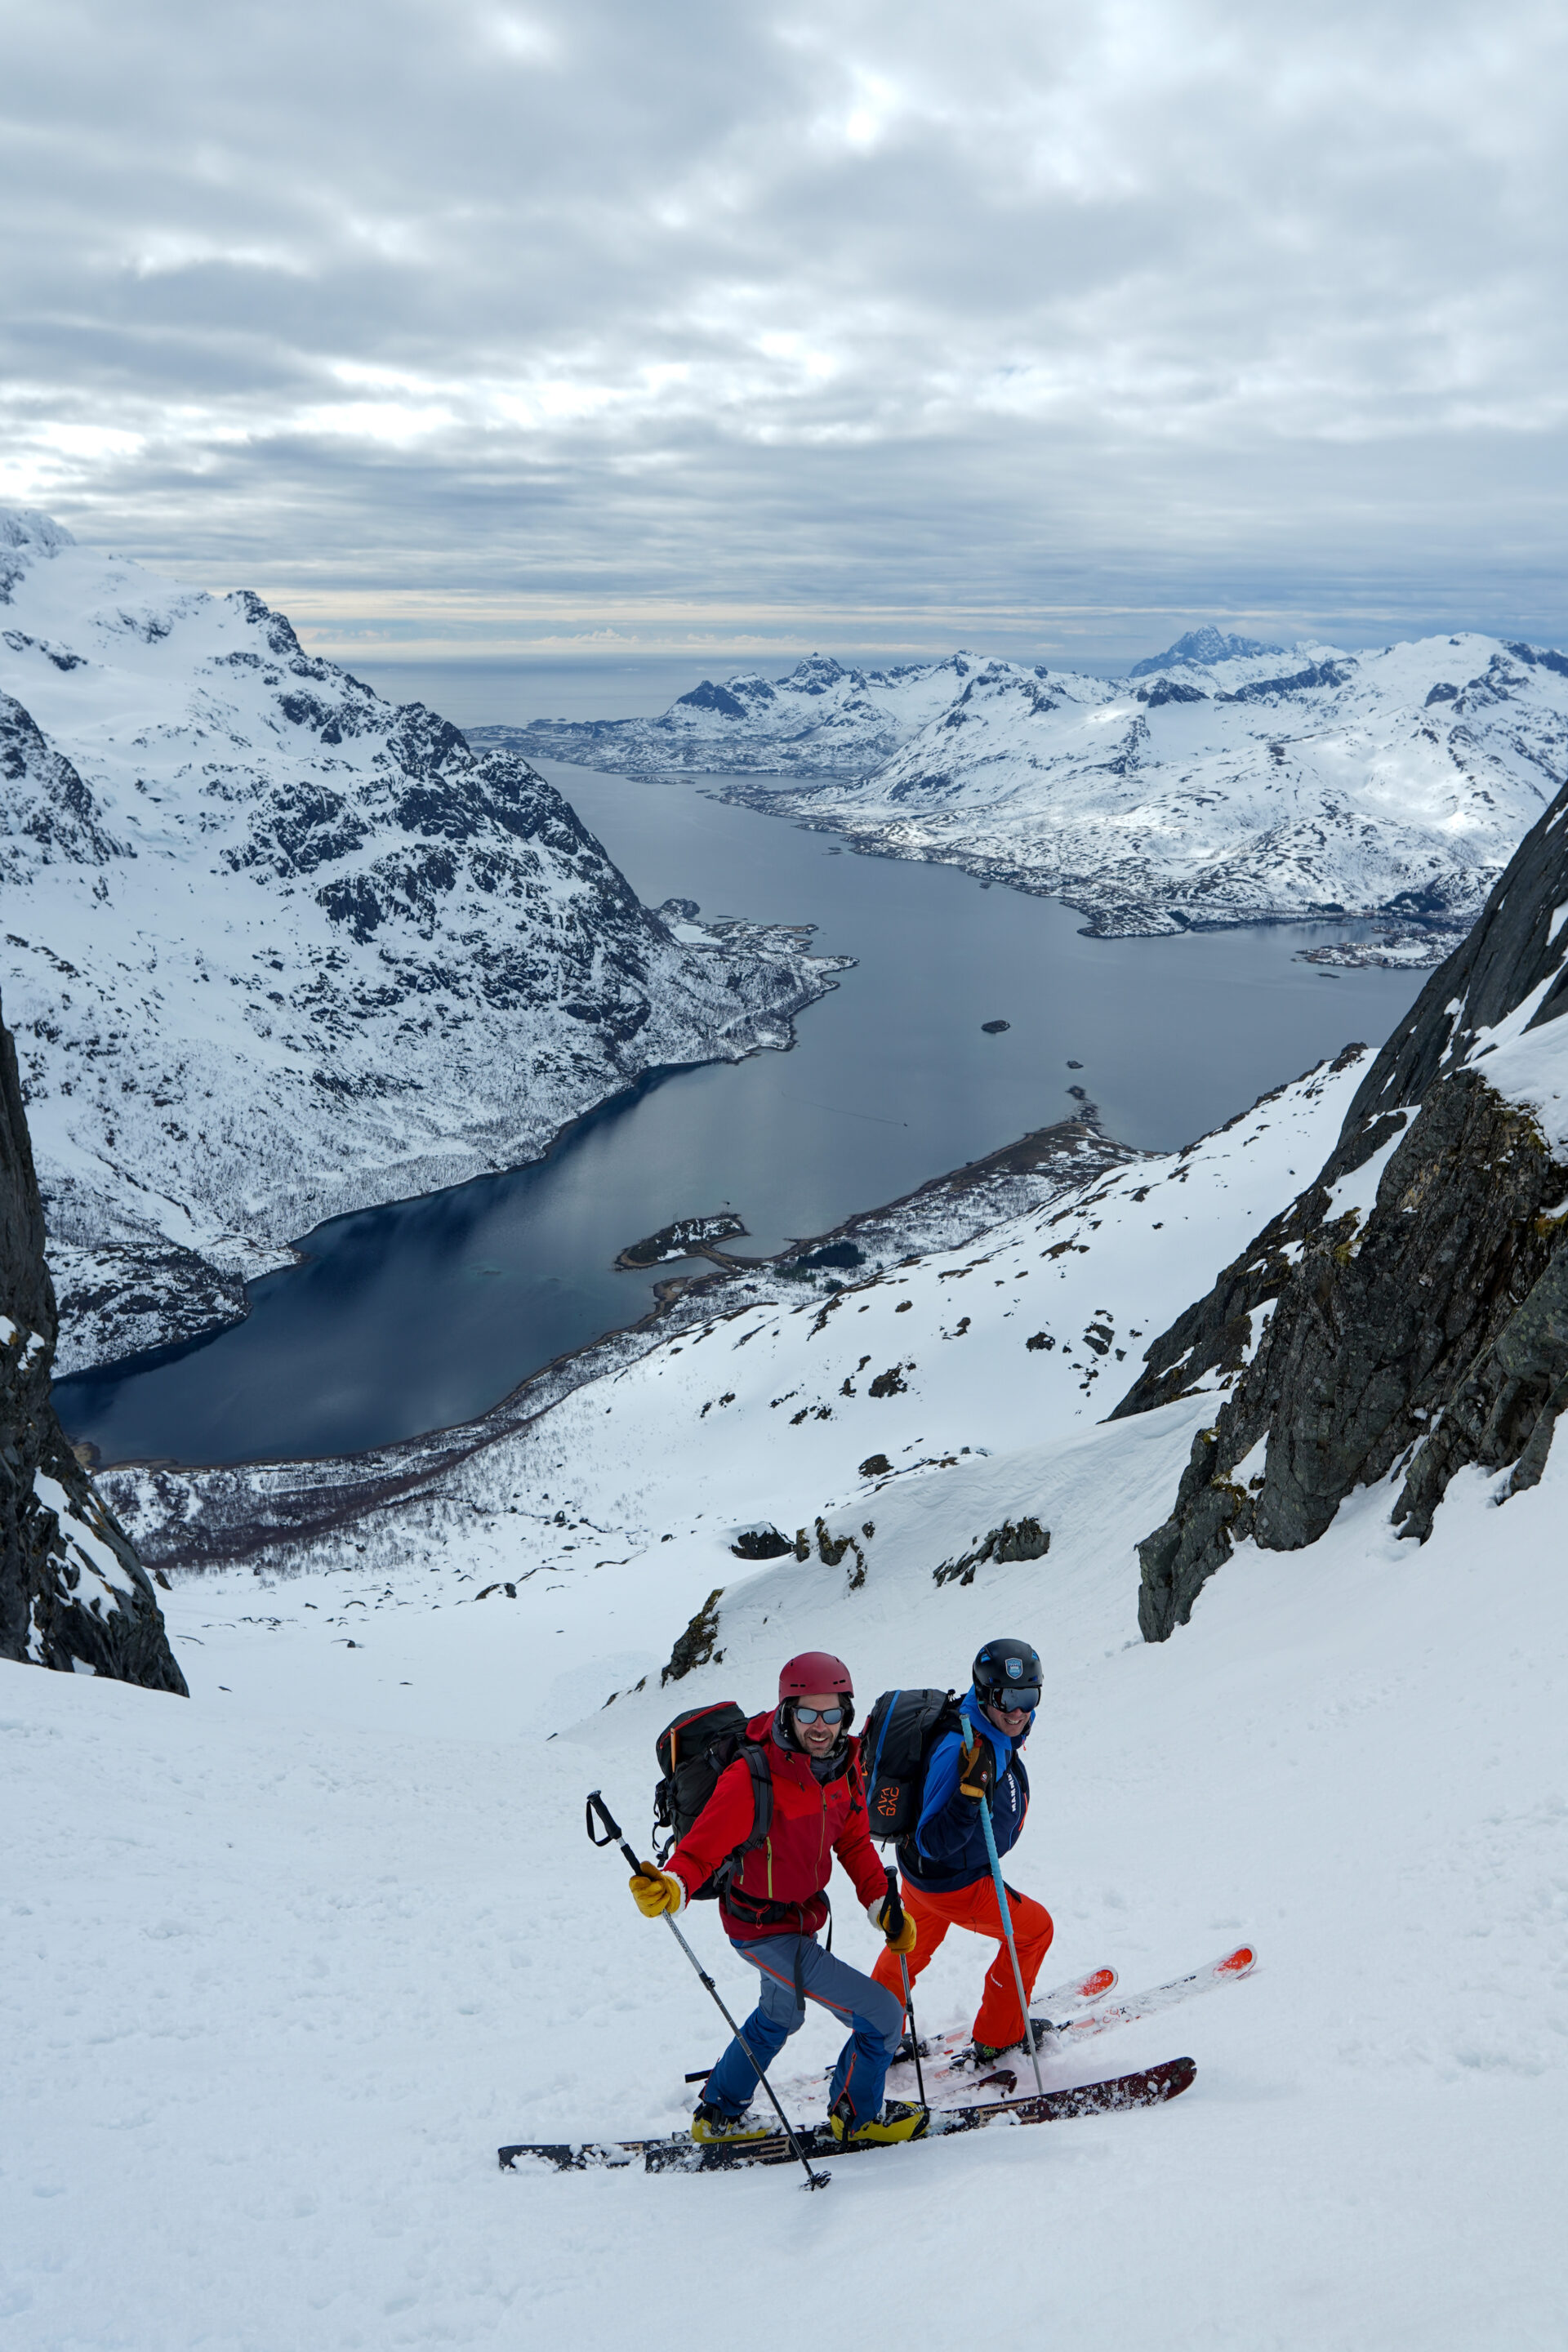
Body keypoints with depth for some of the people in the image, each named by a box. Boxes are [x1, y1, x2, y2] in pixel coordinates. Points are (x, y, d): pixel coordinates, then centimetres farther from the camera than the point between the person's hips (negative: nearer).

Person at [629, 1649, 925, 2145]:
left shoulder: (841, 1765, -8)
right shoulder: (752, 1778, -31)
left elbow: (853, 1841, 4)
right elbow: (704, 1845, -34)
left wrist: (882, 1905, -3)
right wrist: (671, 1886, -53)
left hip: (801, 1914, 8)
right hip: (766, 1931, -8)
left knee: (780, 2015, 32)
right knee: (882, 2015, -6)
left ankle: (719, 2117, 54)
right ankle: (857, 2114, 22)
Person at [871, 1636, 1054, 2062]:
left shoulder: (995, 1734, -9)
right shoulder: (962, 1751, -37)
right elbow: (935, 1843, -36)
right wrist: (970, 1792, -49)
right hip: (952, 1885, -9)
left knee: (915, 1945, 29)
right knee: (1034, 1928, 11)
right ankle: (997, 2036, 28)